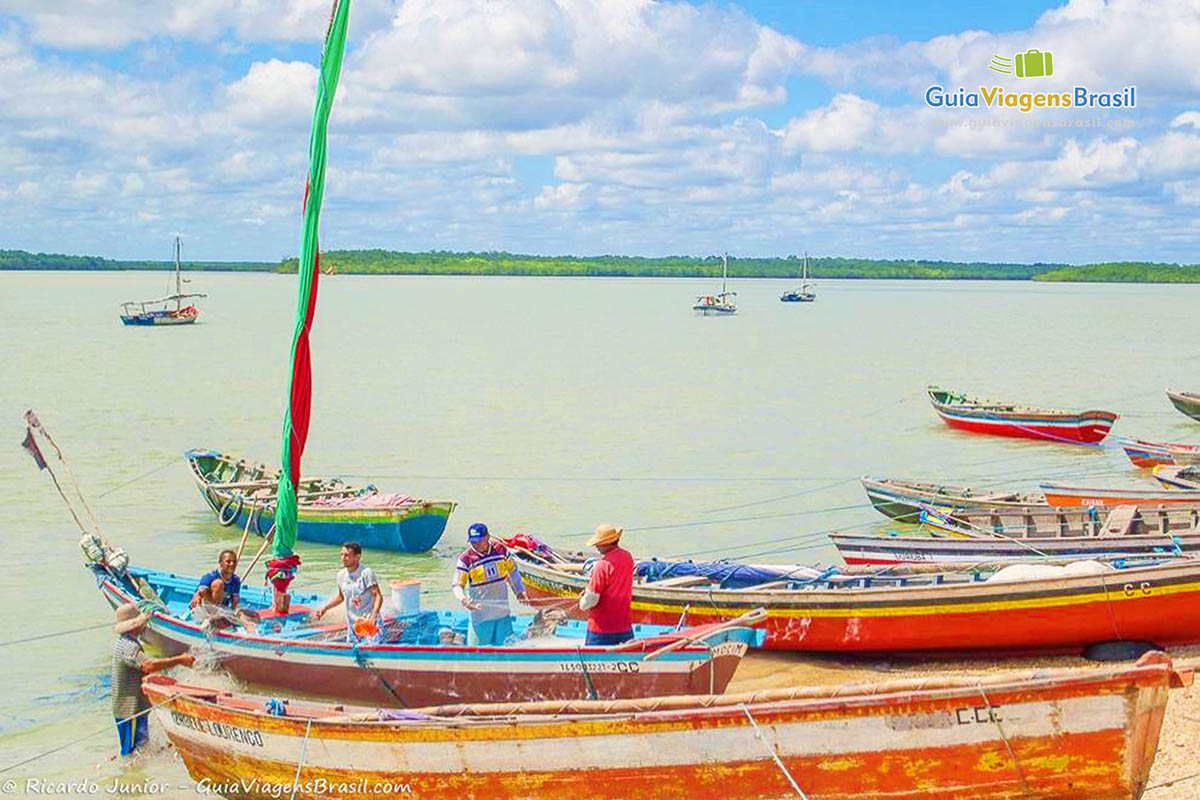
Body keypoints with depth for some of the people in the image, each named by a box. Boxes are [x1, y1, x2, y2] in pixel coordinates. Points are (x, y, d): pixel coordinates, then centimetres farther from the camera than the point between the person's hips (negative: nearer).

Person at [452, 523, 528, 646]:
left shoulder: (501, 549, -3)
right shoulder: (465, 559, -12)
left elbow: (512, 570, 14)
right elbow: (457, 585, -10)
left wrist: (520, 592, 12)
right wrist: (463, 599, -31)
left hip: (503, 612, 3)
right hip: (481, 614, -3)